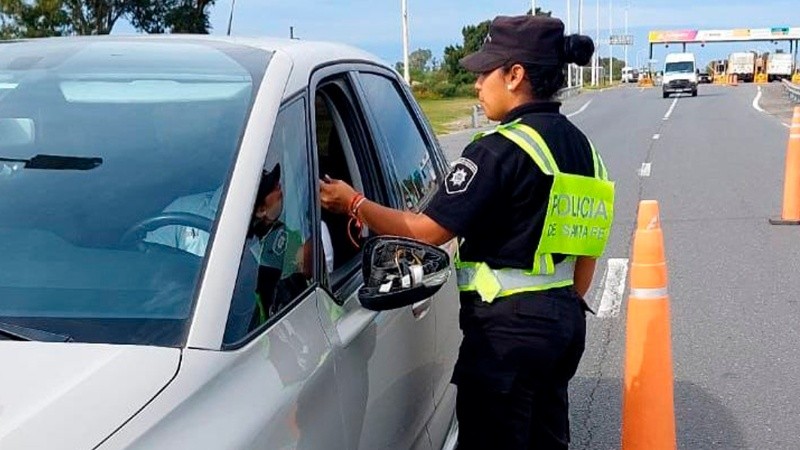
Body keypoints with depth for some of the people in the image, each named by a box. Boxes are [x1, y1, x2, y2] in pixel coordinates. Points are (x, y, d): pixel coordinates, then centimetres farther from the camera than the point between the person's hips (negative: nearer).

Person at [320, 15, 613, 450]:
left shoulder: (500, 149, -18)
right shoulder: (579, 146, 8)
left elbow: (426, 231, -19)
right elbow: (587, 251, 13)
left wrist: (353, 203, -8)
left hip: (508, 325, -9)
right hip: (565, 318, 9)